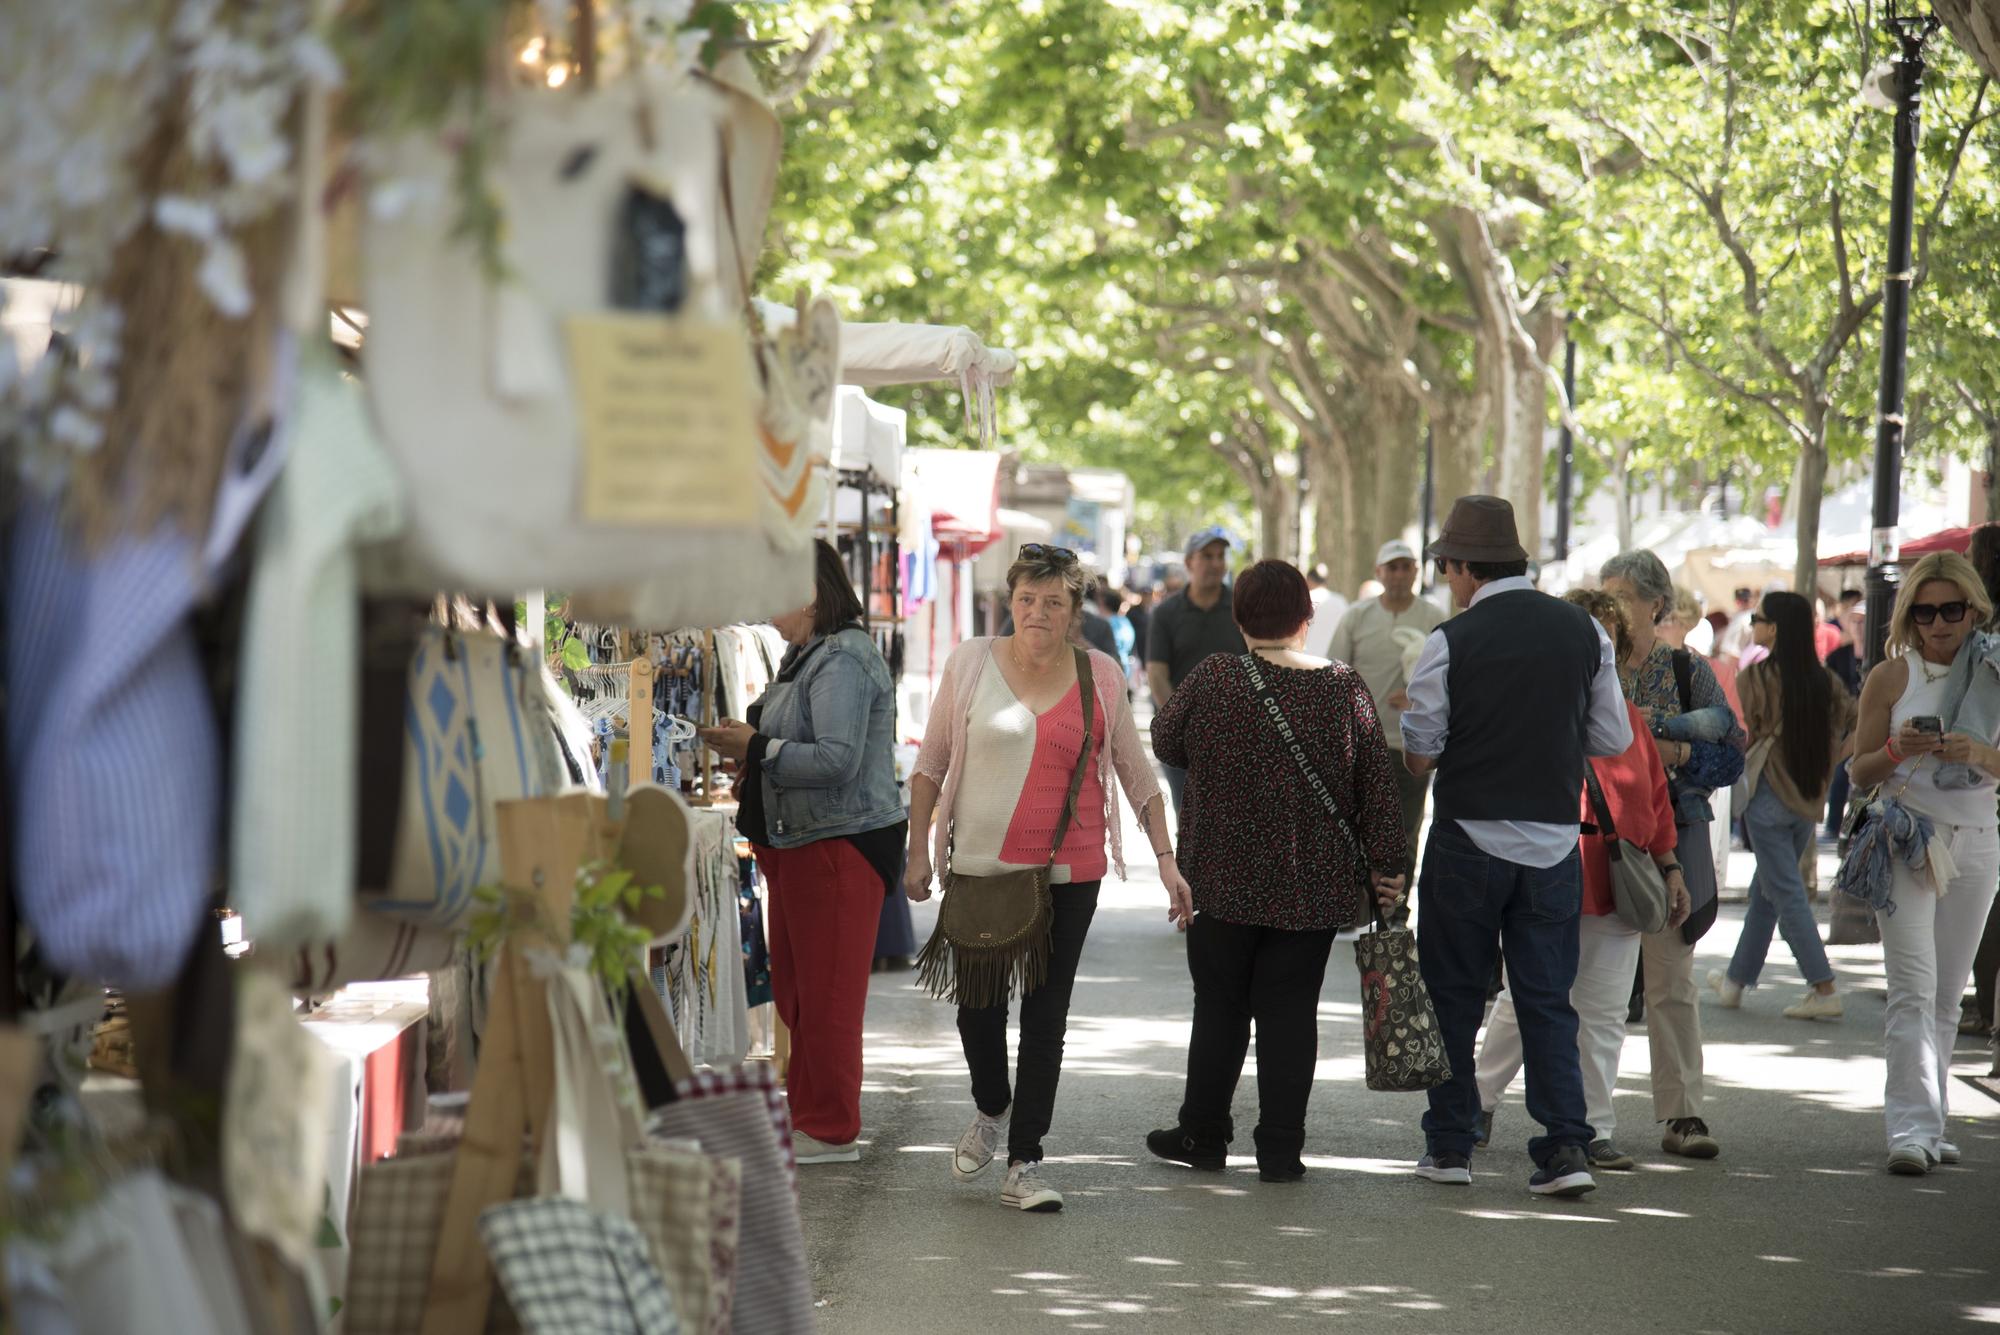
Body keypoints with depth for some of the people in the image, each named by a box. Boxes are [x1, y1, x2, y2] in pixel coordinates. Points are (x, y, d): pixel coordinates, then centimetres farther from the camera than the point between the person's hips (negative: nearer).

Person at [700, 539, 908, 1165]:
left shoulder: (842, 660, -17)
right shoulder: (806, 656, 16)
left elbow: (837, 759, -27)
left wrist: (756, 749, -19)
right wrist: (745, 741, 7)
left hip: (840, 845, -11)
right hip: (801, 843, 11)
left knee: (826, 991, -4)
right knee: (794, 989, 15)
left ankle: (831, 1131, 3)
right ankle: (805, 1112, 23)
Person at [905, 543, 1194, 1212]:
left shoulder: (1101, 676, 3)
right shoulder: (971, 663, 0)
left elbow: (1136, 773, 11)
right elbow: (932, 763, 8)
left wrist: (1167, 858, 7)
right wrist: (919, 850, 5)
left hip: (1070, 873, 0)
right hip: (981, 864, 0)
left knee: (1047, 1017, -1)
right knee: (978, 1005, 6)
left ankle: (1025, 1165, 4)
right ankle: (992, 1108, 37)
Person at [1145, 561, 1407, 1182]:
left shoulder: (1212, 680, -9)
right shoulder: (1345, 688, -4)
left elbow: (1165, 742, 6)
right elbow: (1378, 784, -1)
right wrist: (1386, 865, 5)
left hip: (1223, 882, -1)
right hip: (1314, 890, 1)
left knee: (1220, 1007, 11)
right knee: (1290, 1013, 6)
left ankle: (1203, 1133, 19)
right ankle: (1281, 1148, 5)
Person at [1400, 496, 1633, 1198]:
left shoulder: (1451, 641, -10)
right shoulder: (1585, 631, 2)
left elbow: (1418, 755, -7)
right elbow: (1614, 740, 6)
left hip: (1468, 841, -3)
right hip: (1555, 840, 3)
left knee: (1454, 996, 10)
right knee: (1547, 999, 8)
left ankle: (1450, 1146, 15)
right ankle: (1566, 1146, -2)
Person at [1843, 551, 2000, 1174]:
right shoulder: (1890, 678, 2)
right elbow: (1860, 771, 5)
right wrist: (1899, 751, -15)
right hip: (1906, 840, -2)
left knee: (1948, 994, 8)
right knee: (1914, 990, -12)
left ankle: (1929, 1125, 15)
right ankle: (1912, 1129, -18)